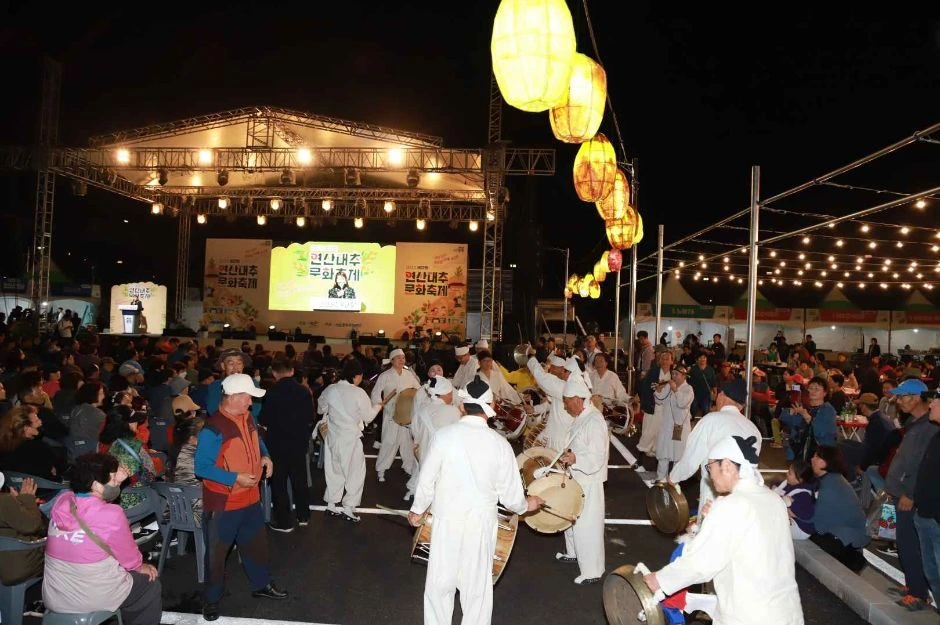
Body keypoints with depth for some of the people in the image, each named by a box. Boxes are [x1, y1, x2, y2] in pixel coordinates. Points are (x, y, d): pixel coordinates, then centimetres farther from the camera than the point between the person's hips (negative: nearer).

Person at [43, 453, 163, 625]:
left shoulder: (61, 500, -9)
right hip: (93, 600, -6)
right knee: (150, 585, 20)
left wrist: (115, 480, 7)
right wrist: (140, 567, 12)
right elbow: (129, 558, -9)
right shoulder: (111, 515, -24)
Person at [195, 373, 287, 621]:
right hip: (223, 503, -7)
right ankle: (212, 598, 31)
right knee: (217, 552, 11)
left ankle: (261, 584, 41)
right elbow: (201, 467, -22)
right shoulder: (213, 429, -24)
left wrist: (265, 457, -2)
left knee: (256, 543, 22)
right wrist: (235, 478, -26)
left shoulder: (247, 418, 0)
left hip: (250, 497, 7)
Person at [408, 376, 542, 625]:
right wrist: (526, 505, 18)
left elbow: (427, 480, -6)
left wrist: (418, 510, 12)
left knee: (440, 582, 17)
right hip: (481, 523, 1)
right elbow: (510, 493, -5)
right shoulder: (500, 443, -10)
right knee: (477, 587, 16)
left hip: (447, 521, 0)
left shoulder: (444, 435, -13)